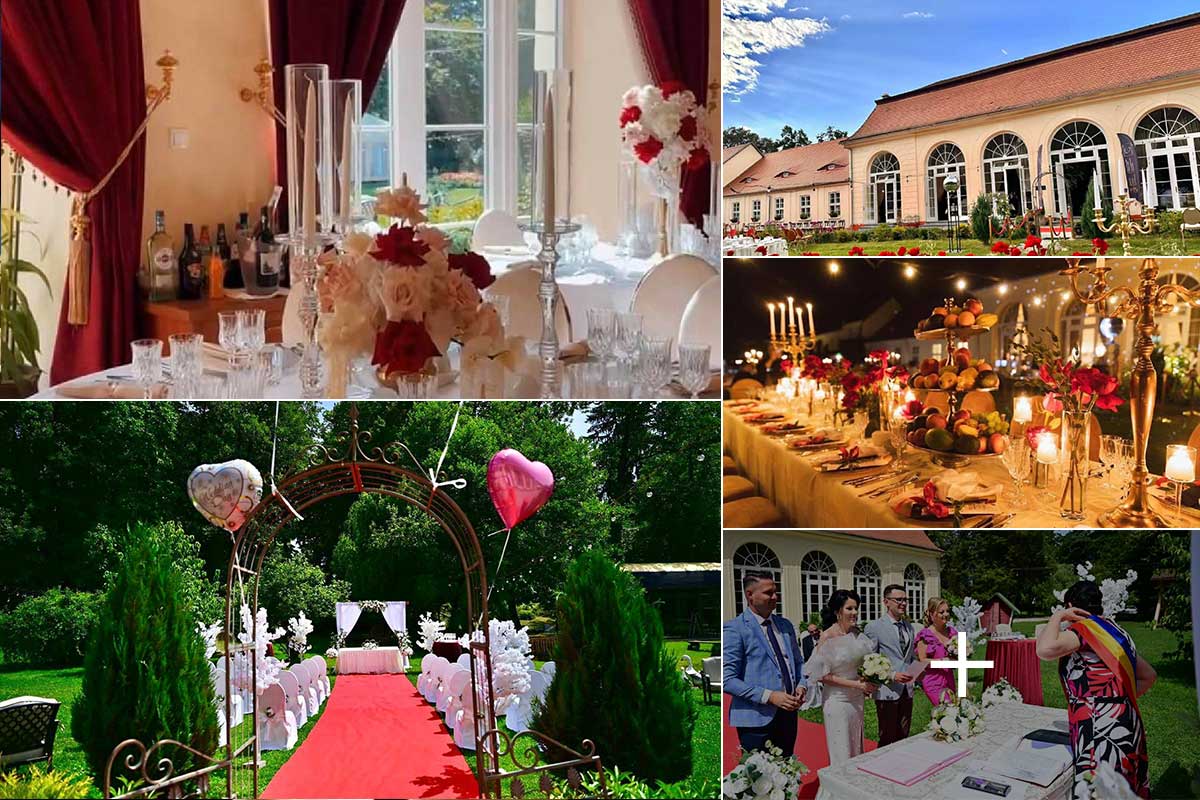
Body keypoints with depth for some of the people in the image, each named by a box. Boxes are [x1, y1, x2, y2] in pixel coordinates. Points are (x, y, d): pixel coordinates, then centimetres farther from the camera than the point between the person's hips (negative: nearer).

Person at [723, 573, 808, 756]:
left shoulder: (785, 625, 13)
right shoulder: (735, 629, -9)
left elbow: (798, 662, 24)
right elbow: (727, 680, -14)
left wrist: (802, 686, 2)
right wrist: (769, 696, -19)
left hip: (788, 713, 6)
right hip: (756, 719, -6)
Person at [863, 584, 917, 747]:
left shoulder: (909, 627, 14)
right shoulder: (874, 628, -8)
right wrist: (892, 676, -19)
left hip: (907, 691, 6)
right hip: (887, 692, -6)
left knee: (903, 738, 11)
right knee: (887, 740, -2)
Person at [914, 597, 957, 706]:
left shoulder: (951, 632, 11)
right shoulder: (926, 635, -7)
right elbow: (922, 660, -9)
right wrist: (943, 661, -19)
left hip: (949, 679, 6)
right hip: (933, 682, -6)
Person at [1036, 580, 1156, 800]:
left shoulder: (1083, 628, -9)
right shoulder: (1116, 632, 17)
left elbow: (1045, 650, -28)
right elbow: (1149, 676, 26)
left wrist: (1057, 617, -12)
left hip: (1103, 735, -9)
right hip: (1127, 727, 9)